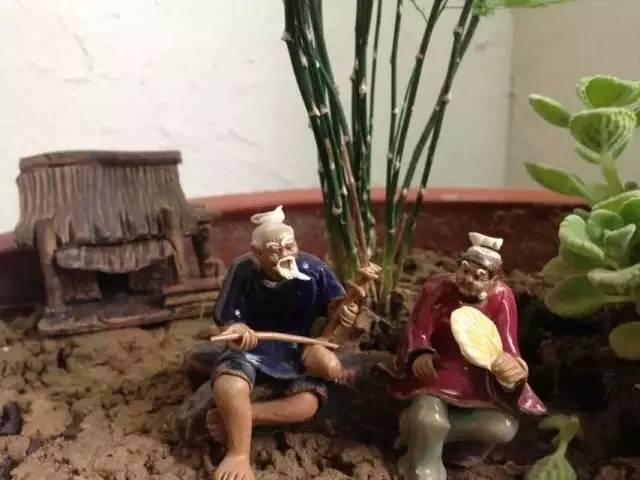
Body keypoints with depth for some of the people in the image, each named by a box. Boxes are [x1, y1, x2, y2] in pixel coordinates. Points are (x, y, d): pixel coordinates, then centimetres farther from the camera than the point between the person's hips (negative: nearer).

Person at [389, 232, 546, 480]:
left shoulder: (501, 298, -8)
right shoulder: (437, 287, -10)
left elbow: (507, 346, -13)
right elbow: (417, 330, -9)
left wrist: (512, 368, -39)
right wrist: (420, 356, -33)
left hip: (478, 378, 3)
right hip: (438, 371, -2)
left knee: (504, 427, -25)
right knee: (430, 420, -35)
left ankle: (420, 426, -11)